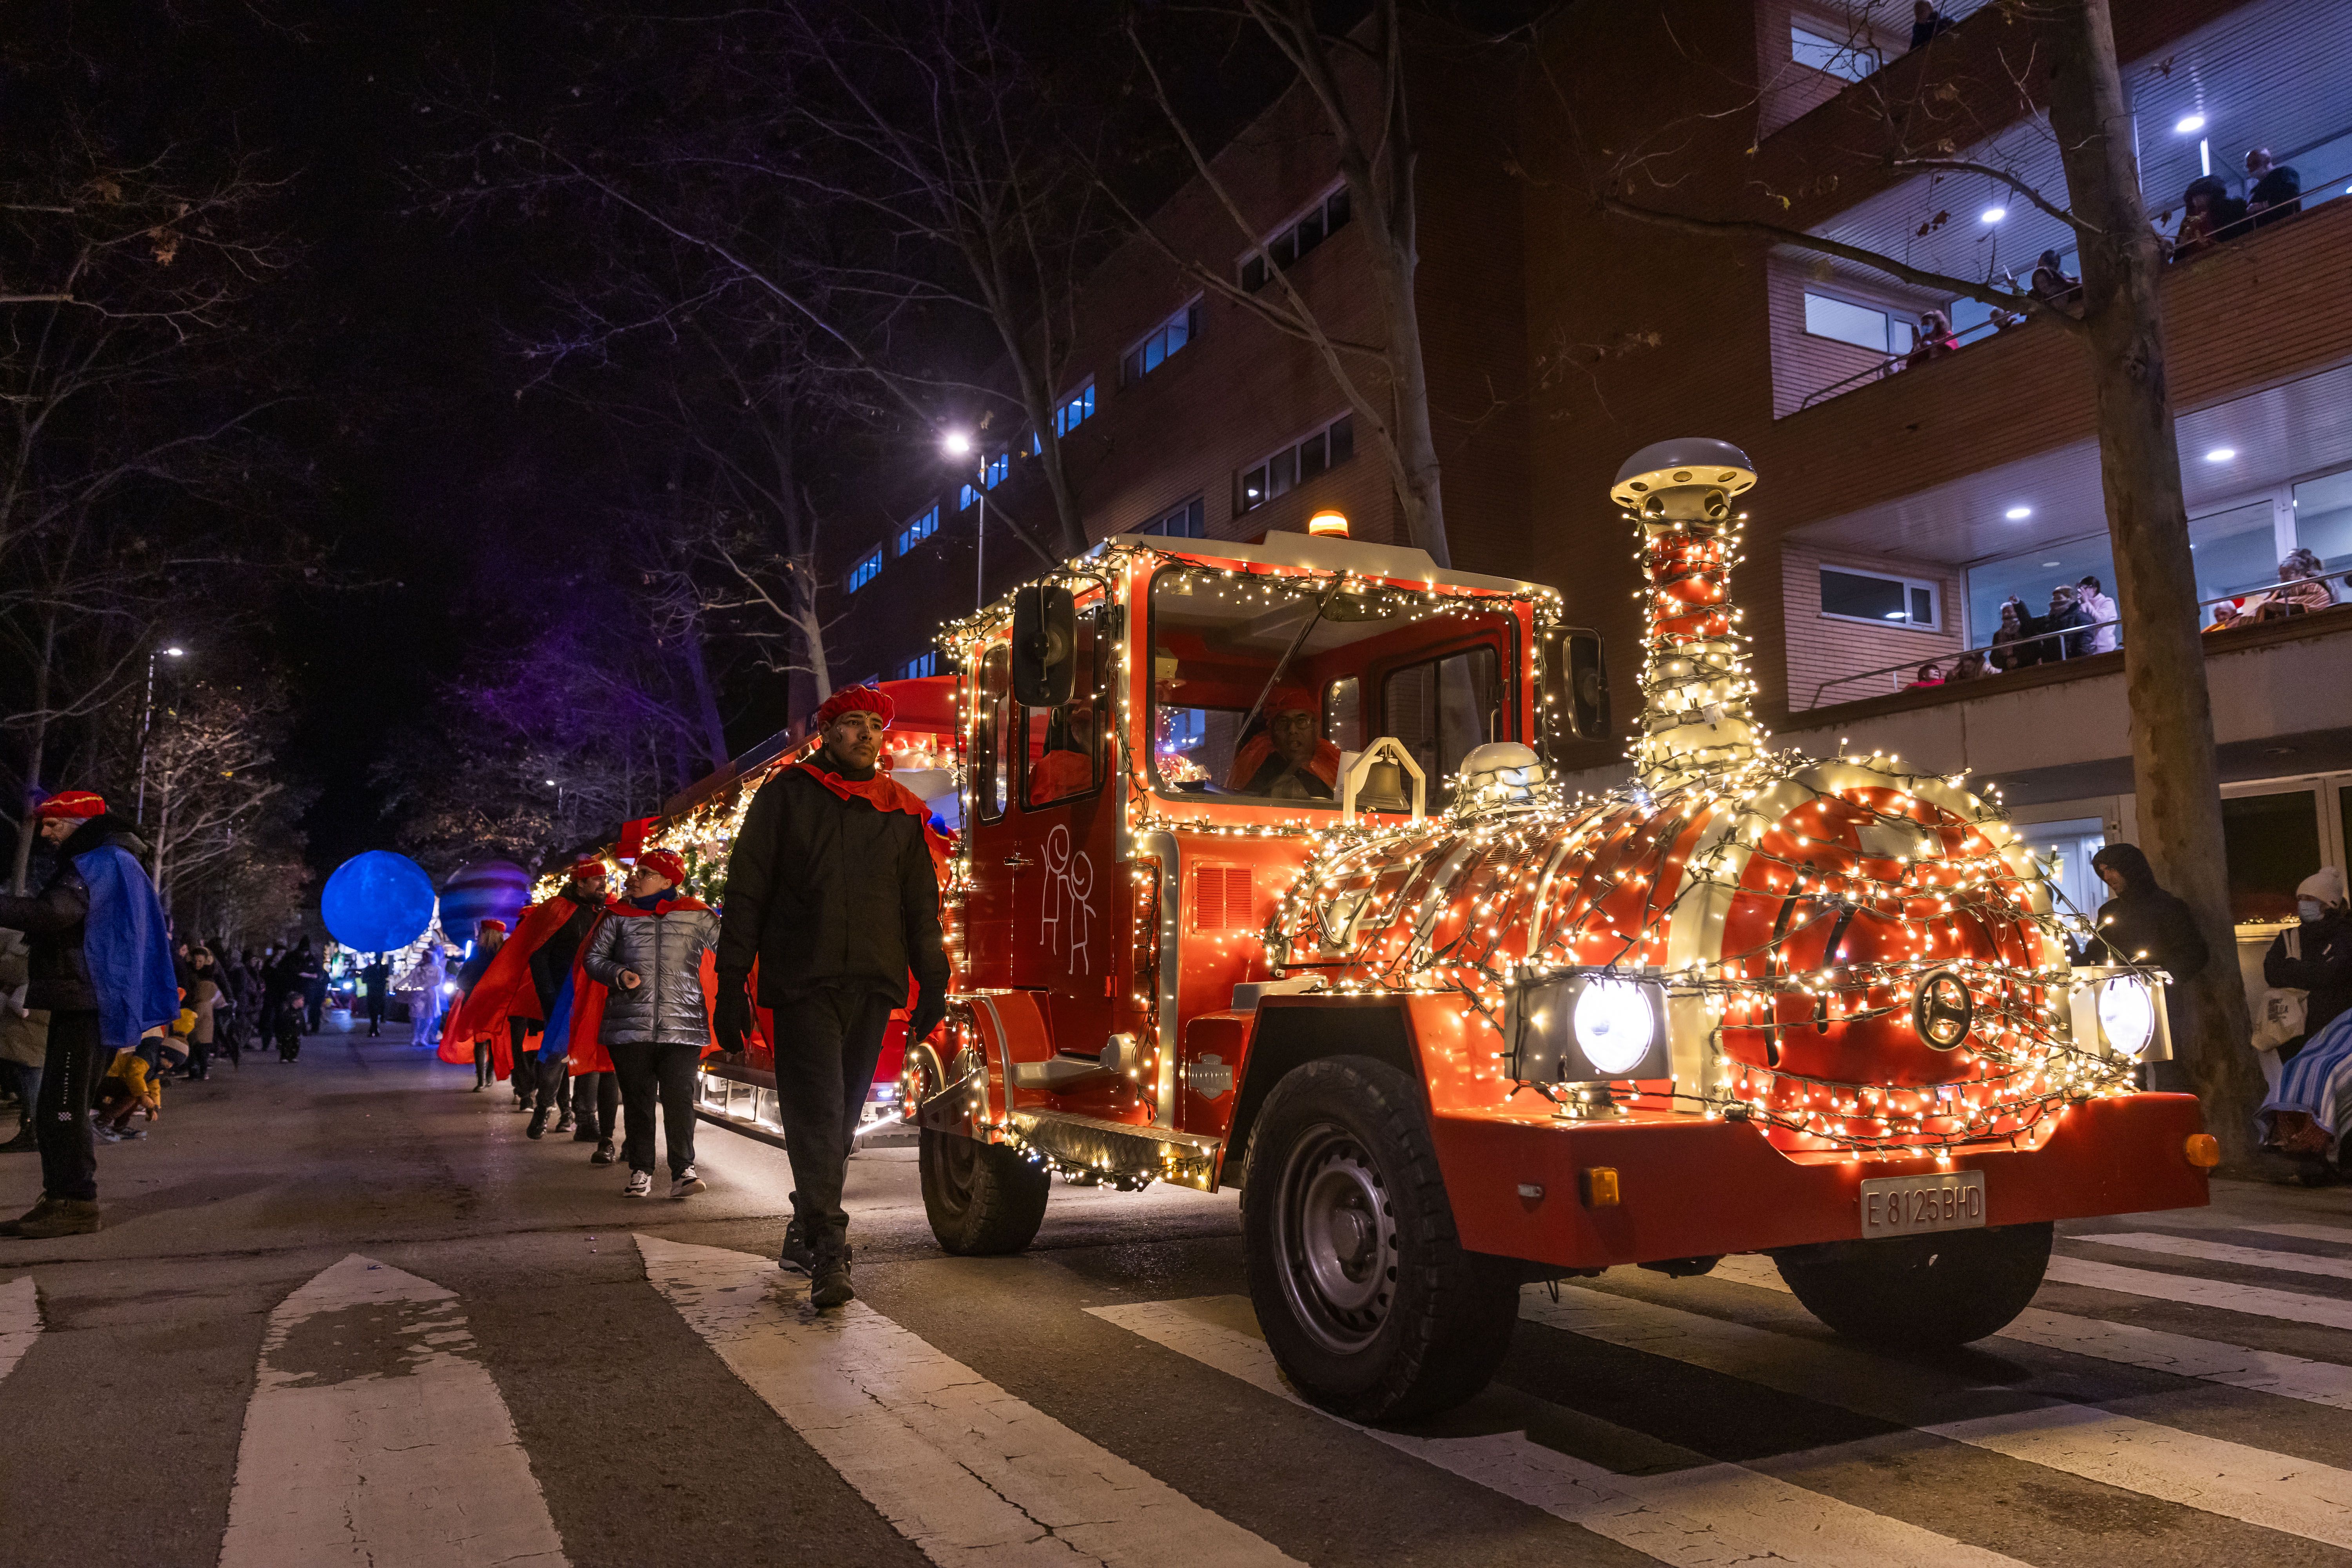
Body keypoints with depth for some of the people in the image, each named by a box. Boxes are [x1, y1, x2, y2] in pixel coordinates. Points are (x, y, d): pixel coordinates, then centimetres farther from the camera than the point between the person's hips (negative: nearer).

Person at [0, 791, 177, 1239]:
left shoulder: (98, 862, -12)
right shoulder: (111, 862, 22)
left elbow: (53, 913, -28)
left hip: (85, 1002, -11)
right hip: (84, 1001, 11)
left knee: (60, 1108, -10)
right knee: (59, 1109, 15)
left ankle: (76, 1204, -8)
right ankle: (61, 1201, 20)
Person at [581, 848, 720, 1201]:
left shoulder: (696, 915, 5)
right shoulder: (620, 915, 9)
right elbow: (593, 957, 12)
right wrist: (618, 975, -7)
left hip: (682, 1025, -2)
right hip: (630, 1024, 2)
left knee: (679, 1098, -7)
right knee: (637, 1099, 7)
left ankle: (683, 1170, 1)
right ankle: (641, 1171, 17)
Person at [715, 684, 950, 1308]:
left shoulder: (902, 812, 14)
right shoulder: (787, 795, 6)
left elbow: (921, 905, 16)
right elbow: (746, 892, 3)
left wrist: (932, 983, 8)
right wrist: (732, 983, -3)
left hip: (873, 987, 4)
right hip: (803, 983, -3)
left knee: (842, 1117, 9)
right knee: (817, 1113, -11)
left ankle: (806, 1232, 25)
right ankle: (827, 1251, -12)